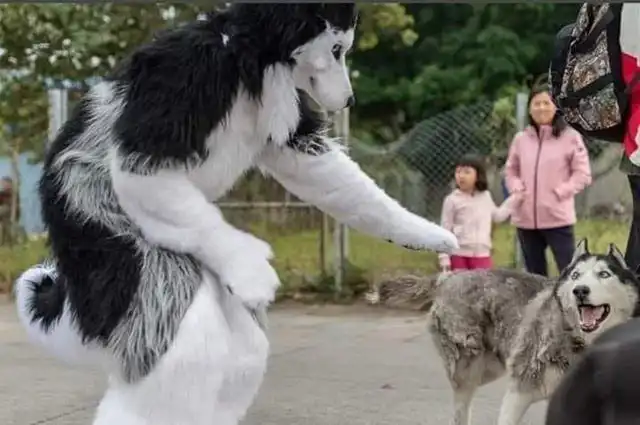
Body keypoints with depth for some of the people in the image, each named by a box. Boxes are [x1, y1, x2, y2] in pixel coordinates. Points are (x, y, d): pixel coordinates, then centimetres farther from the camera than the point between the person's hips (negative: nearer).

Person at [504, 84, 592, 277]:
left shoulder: (570, 137, -4)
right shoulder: (520, 138, 7)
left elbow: (582, 174, -4)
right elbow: (510, 170, 17)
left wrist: (560, 192, -12)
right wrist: (517, 189, 0)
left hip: (558, 217, -4)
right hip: (525, 218, 4)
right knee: (535, 274, 14)